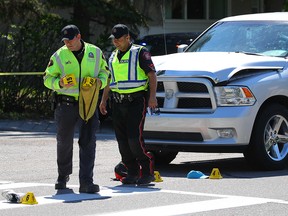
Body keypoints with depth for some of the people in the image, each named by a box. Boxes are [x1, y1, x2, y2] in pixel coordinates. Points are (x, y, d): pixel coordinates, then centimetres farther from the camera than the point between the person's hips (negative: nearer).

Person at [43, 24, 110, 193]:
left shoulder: (95, 52, 4)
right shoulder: (59, 56, 0)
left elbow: (104, 70, 17)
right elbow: (48, 78, 5)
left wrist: (100, 81, -5)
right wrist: (59, 83, -16)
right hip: (66, 104, 0)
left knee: (88, 142, -9)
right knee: (64, 142, 10)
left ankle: (86, 182, -11)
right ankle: (63, 176, 33)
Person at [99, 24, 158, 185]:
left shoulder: (140, 52, -2)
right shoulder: (113, 57, 18)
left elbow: (152, 74, -7)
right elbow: (109, 80, 25)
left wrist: (152, 96, -17)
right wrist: (104, 100, 16)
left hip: (137, 101, -7)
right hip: (118, 103, 7)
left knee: (135, 138, -15)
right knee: (122, 140, 4)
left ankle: (148, 171, -5)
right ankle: (133, 172, 13)